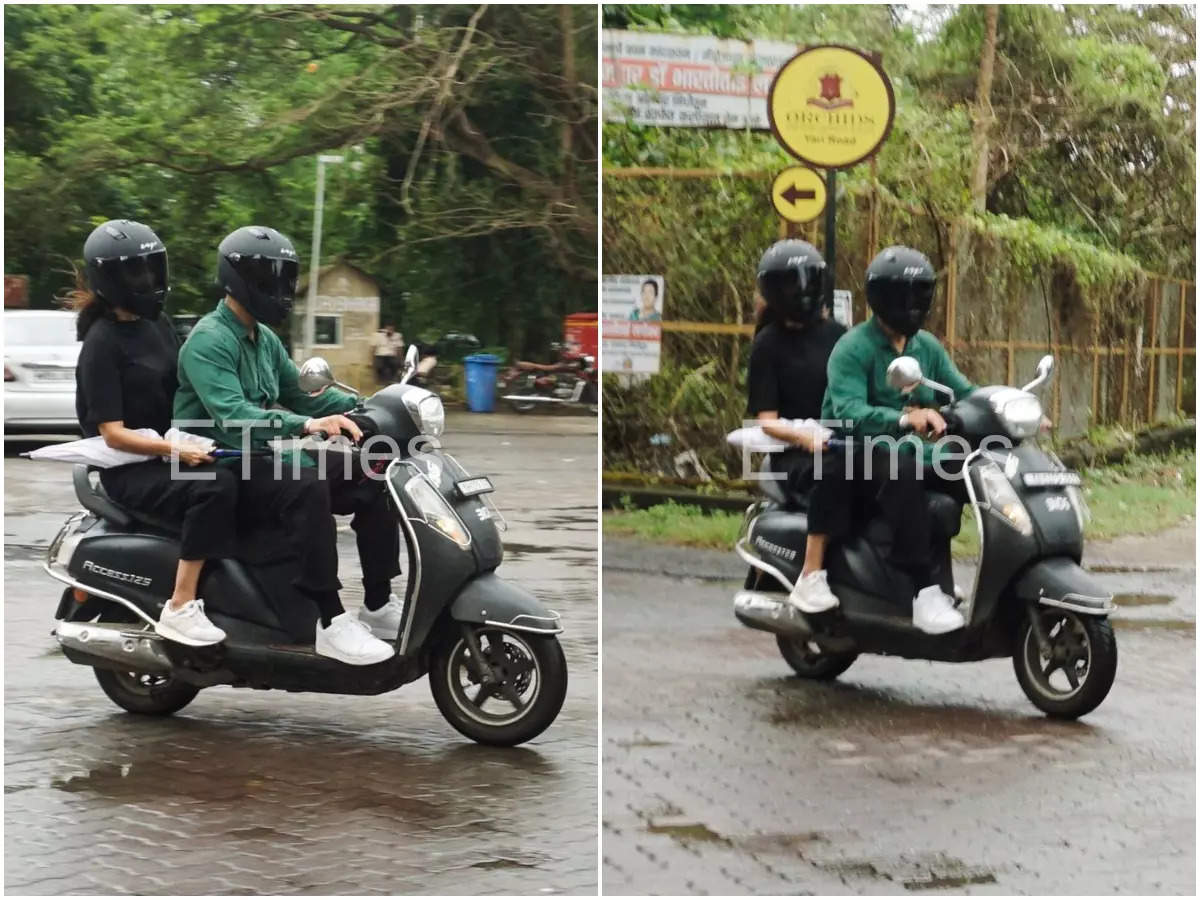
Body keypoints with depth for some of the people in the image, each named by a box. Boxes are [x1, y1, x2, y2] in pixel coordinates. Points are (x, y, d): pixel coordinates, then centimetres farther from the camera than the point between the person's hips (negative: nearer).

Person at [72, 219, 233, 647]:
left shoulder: (158, 324, 12)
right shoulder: (102, 343, -11)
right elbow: (113, 433, -16)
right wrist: (174, 449, -28)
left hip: (166, 456, 8)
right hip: (128, 470, -8)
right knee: (215, 487, -33)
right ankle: (180, 608, -32)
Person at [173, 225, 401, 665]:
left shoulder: (265, 340, 14)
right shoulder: (208, 340, -16)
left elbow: (299, 394, 21)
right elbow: (231, 415, -30)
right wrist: (306, 425, -43)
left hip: (260, 459, 9)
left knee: (372, 483, -4)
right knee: (306, 489, -36)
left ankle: (379, 605, -3)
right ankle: (331, 623, -37)